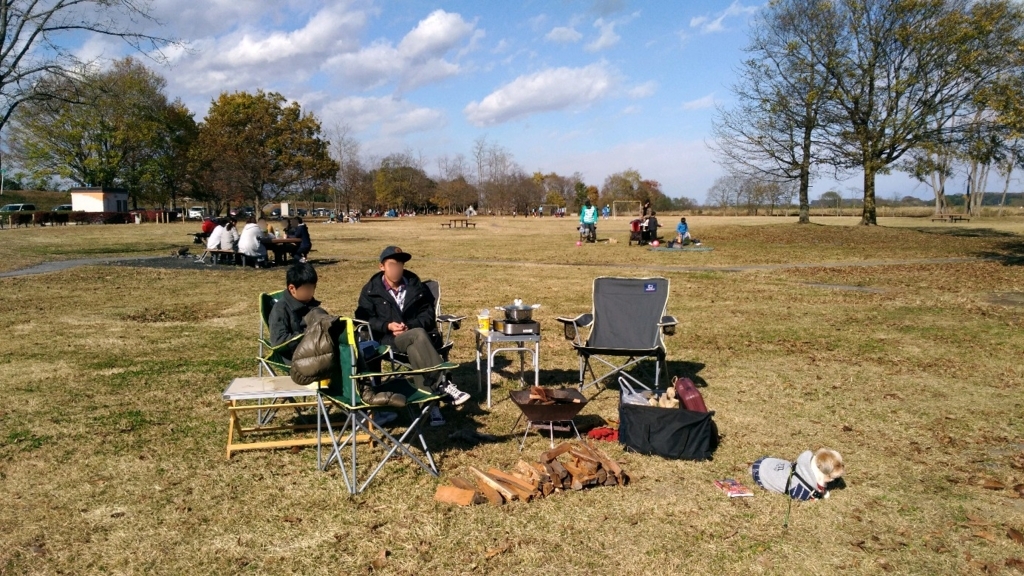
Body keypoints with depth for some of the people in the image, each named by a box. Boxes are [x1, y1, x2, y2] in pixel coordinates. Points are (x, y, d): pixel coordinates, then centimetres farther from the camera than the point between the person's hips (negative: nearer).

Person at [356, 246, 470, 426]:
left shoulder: (417, 286, 14)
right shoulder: (371, 290, 10)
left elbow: (428, 313, 7)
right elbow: (364, 318, 1)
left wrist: (409, 326, -13)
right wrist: (388, 325, -17)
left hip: (414, 334, 2)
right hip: (388, 338, -2)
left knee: (414, 349, -37)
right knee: (418, 335, -36)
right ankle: (443, 383, -44)